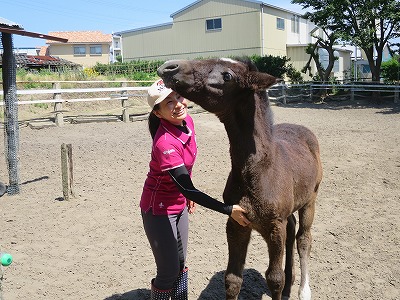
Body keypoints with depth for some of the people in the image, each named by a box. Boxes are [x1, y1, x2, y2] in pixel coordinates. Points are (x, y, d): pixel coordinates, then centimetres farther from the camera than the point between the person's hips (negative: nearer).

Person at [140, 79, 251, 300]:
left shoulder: (187, 121, -7)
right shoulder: (165, 143, -32)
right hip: (159, 209, -8)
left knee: (180, 263, 21)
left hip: (179, 204, 8)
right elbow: (188, 189, -30)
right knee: (169, 272, 4)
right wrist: (229, 210, -28)